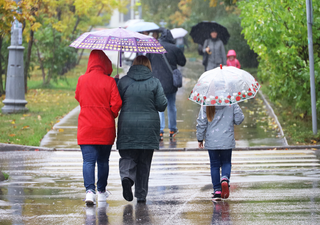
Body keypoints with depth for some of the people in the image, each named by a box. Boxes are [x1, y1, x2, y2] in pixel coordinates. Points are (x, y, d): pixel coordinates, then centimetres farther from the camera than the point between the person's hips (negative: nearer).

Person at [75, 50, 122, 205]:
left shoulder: (82, 80, -3)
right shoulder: (109, 82, -8)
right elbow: (116, 103, -10)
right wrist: (112, 115, 9)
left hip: (86, 128, 0)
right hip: (105, 128, 0)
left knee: (88, 160, -4)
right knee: (103, 160, 15)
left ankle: (90, 190, -21)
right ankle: (101, 191, 25)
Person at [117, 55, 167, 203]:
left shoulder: (123, 81, -1)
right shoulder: (154, 82, -2)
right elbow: (162, 105, -2)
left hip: (127, 126, 0)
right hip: (149, 127, 0)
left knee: (127, 156, 5)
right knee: (144, 161, 9)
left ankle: (127, 177, -27)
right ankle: (141, 194, 12)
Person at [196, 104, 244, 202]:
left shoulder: (206, 105, -7)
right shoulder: (232, 103, -8)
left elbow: (201, 123, -4)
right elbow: (239, 119, -6)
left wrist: (200, 139, 7)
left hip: (211, 141, 0)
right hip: (227, 141, 0)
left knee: (214, 165, 11)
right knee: (226, 163, 17)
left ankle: (217, 191, 7)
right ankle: (225, 178, -14)